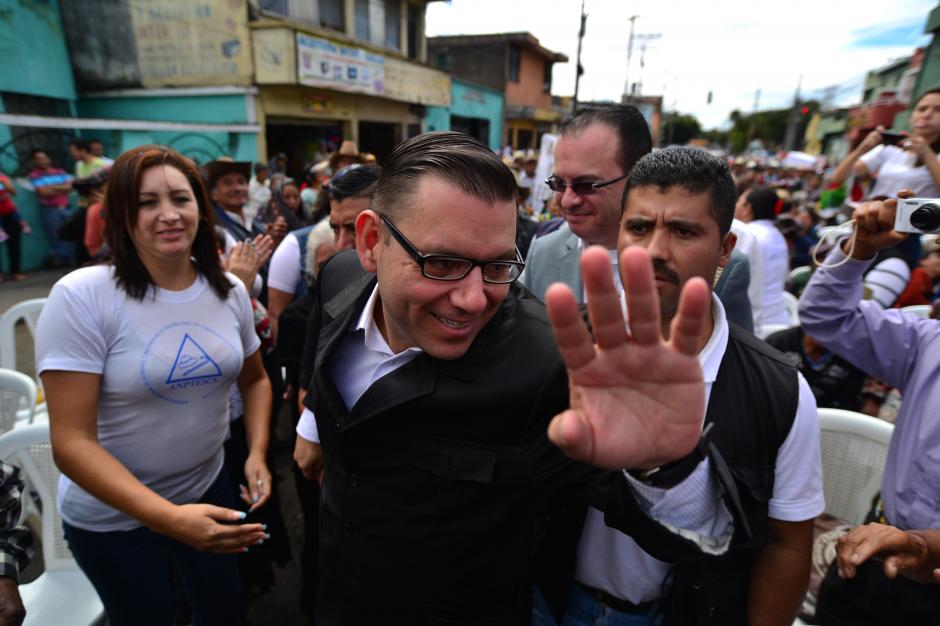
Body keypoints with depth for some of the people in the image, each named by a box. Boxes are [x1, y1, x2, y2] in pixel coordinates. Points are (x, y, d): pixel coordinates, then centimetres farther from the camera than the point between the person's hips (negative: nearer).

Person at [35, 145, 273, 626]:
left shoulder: (229, 291, -7)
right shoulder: (82, 297, -21)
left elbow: (254, 379, 6)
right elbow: (72, 441, -22)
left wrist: (257, 453, -9)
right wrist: (168, 517, -32)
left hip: (209, 489, 4)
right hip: (111, 516, -3)